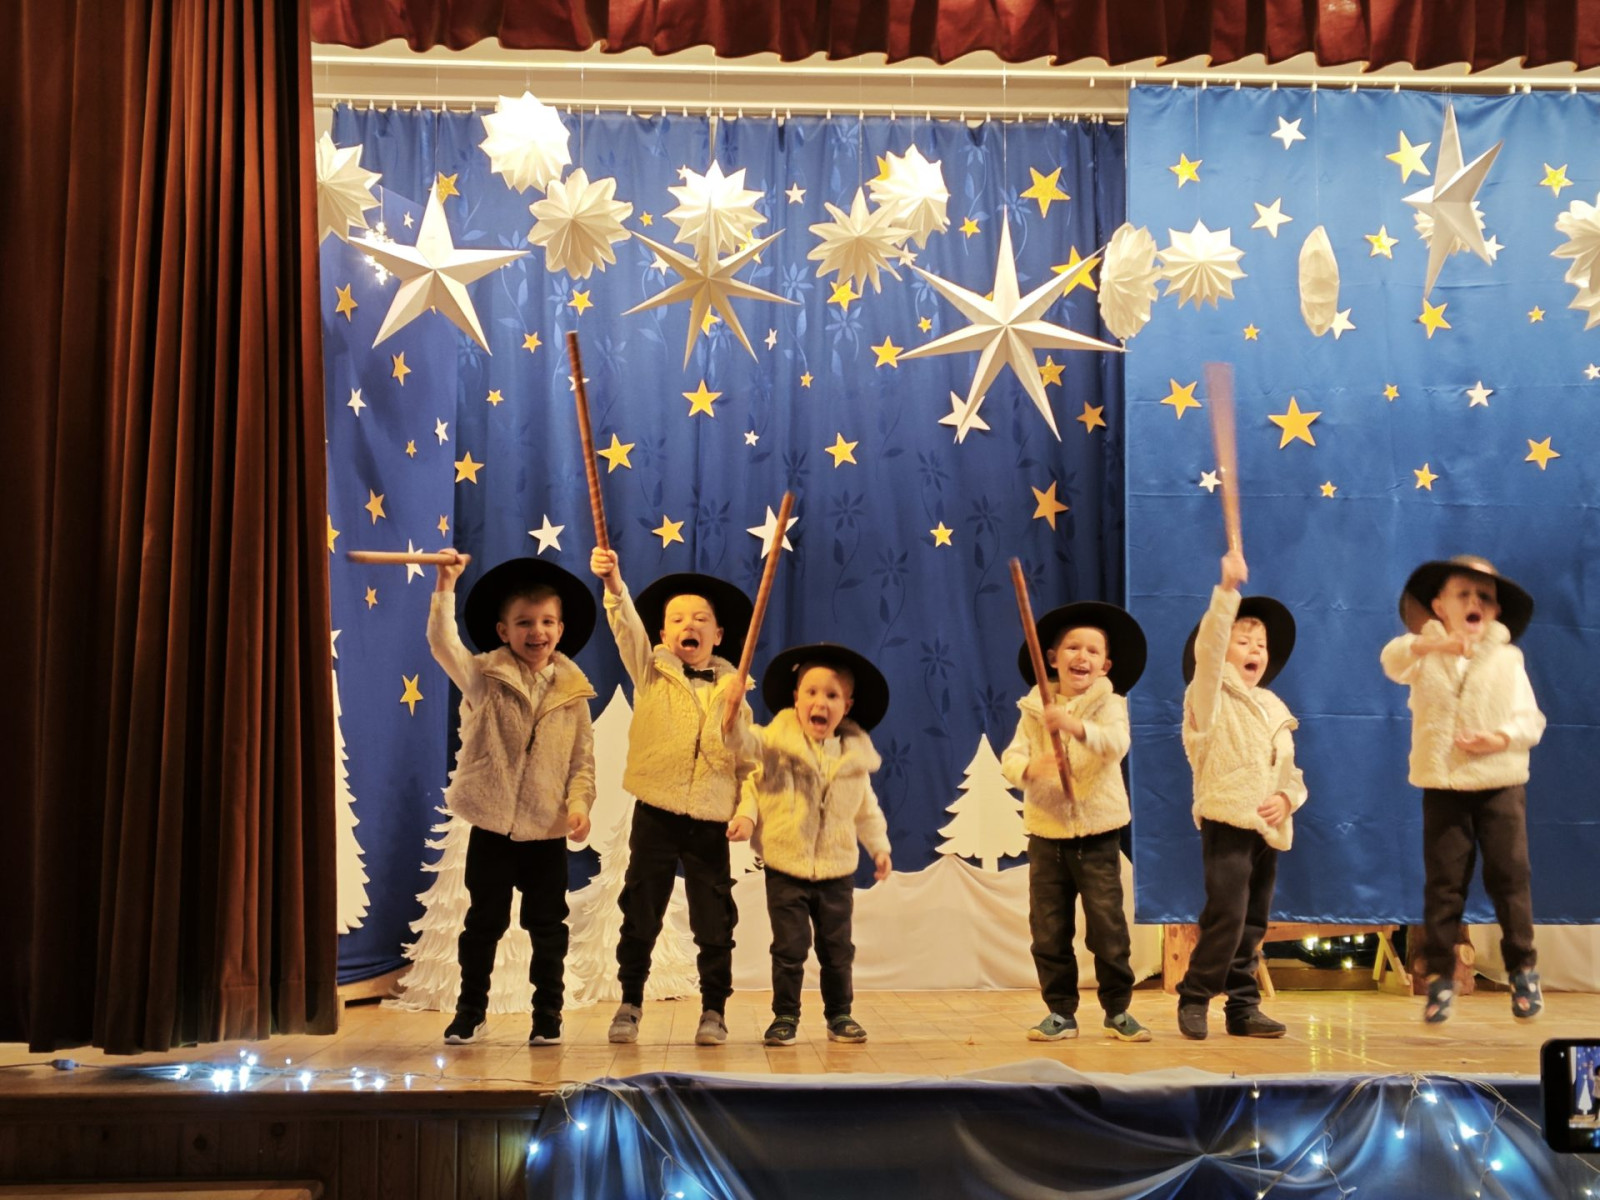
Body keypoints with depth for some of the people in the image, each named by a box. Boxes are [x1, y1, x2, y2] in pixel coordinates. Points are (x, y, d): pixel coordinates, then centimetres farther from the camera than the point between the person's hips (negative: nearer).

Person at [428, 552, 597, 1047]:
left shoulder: (572, 691, 3)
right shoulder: (484, 678, -1)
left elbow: (584, 757, 3)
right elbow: (443, 644, -17)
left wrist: (579, 802, -12)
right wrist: (445, 589, -26)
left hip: (548, 830, 1)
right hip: (492, 826, -1)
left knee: (548, 927, 8)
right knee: (483, 923, 9)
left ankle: (548, 1015, 20)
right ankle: (470, 1012, 21)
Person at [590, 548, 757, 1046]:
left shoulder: (730, 689, 7)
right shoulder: (651, 673, 3)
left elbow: (746, 758, 10)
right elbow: (628, 627, -15)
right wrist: (614, 584, -32)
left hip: (711, 821, 1)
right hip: (656, 813, -1)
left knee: (714, 923, 4)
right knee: (640, 915, 5)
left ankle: (714, 1011, 17)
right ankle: (629, 1004, 19)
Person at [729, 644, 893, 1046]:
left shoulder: (855, 755, 4)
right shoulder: (773, 744, -6)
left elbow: (866, 808, 14)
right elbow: (751, 783, 0)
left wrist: (879, 846, 11)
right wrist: (746, 815, -16)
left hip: (838, 869, 3)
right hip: (785, 867, -3)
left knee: (837, 948, 11)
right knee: (789, 946, -1)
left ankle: (839, 1014, 25)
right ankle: (785, 1016, 12)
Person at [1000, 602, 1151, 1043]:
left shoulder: (1109, 704, -3)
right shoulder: (1034, 709, 5)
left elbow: (1116, 743, -24)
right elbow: (1010, 759, -4)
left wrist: (1075, 726, -43)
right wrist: (1030, 768, -28)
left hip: (1097, 834, -2)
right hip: (1046, 833, 3)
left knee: (1108, 927, -1)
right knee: (1048, 931, 5)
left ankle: (1117, 1010, 13)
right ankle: (1060, 1011, 15)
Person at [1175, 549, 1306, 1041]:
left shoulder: (1274, 709, 19)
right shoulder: (1211, 696, -1)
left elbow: (1290, 772, 18)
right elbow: (1207, 645, -20)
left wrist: (1286, 798, -5)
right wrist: (1227, 590, -30)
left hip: (1268, 828, 7)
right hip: (1226, 820, -6)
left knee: (1253, 924, 9)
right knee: (1227, 914, -15)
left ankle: (1243, 1006, 15)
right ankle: (1193, 999, -2)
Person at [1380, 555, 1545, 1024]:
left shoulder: (1508, 660, 5)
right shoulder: (1427, 656, 3)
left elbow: (1531, 721, 2)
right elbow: (1392, 659, -21)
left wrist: (1501, 739, -19)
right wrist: (1434, 643, -40)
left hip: (1500, 783, 0)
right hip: (1443, 786, 0)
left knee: (1509, 876, 1)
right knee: (1443, 882, 1)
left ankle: (1523, 969, 13)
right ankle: (1440, 976, 7)